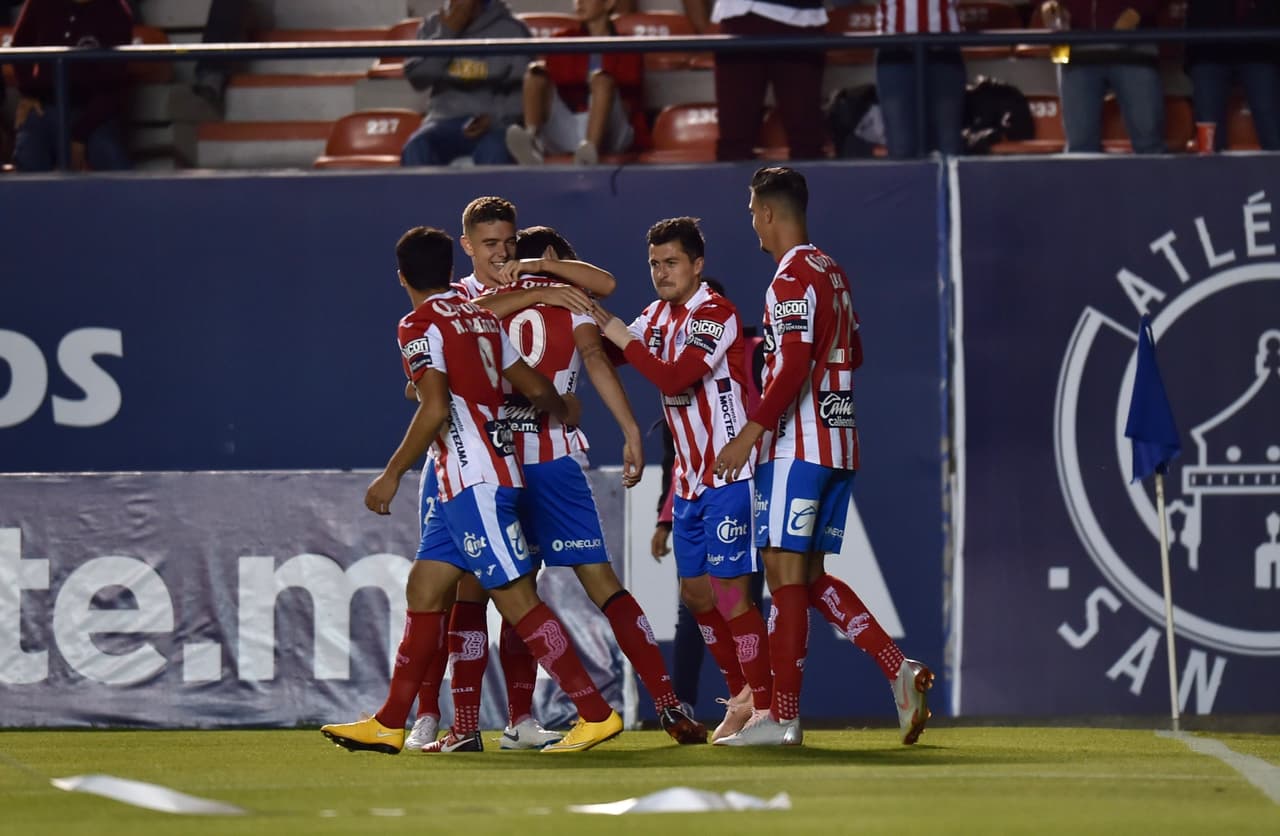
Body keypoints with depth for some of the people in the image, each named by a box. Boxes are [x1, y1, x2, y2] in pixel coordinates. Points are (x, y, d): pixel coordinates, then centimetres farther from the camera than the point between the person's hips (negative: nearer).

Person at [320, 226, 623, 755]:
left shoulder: (421, 325, -8)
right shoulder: (481, 317, 15)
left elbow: (435, 409, -19)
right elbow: (534, 387, 20)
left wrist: (393, 474, -11)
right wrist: (563, 409, 42)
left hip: (474, 480, -9)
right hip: (465, 482, 9)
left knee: (515, 597, -9)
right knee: (424, 591, 11)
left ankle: (596, 714, -11)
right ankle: (388, 725, 14)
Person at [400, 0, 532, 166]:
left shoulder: (511, 30, 2)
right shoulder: (435, 25, 11)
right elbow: (417, 78, 0)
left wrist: (495, 118, -18)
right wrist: (446, 34, -7)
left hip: (495, 123, -3)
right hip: (446, 118, 3)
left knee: (492, 152, -37)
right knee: (416, 148, -30)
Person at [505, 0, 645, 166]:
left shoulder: (626, 50, 14)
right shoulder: (563, 41, 22)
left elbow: (628, 104, 5)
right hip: (562, 132, 3)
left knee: (602, 78, -29)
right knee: (536, 72, -16)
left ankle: (590, 147, -56)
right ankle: (532, 140, -46)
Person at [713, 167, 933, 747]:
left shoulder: (793, 278, -12)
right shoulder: (833, 274, 16)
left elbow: (793, 367, -21)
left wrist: (750, 434, -20)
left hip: (797, 446, -9)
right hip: (839, 445, 9)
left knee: (786, 574, -7)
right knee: (809, 578, 12)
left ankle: (782, 716, -7)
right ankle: (901, 671, 0)